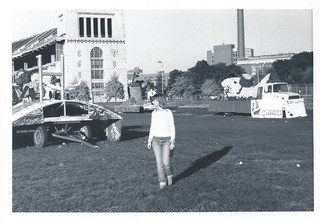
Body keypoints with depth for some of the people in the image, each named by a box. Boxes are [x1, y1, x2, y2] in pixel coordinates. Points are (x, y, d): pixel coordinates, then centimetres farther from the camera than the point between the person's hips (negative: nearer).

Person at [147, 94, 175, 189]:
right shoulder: (154, 113, 7)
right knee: (159, 163, 0)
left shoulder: (168, 112, -6)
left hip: (166, 139, -4)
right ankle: (162, 182, 12)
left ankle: (169, 175, 20)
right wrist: (149, 141, 10)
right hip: (156, 140, 4)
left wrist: (172, 142, -9)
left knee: (166, 162, -10)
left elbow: (172, 127, -4)